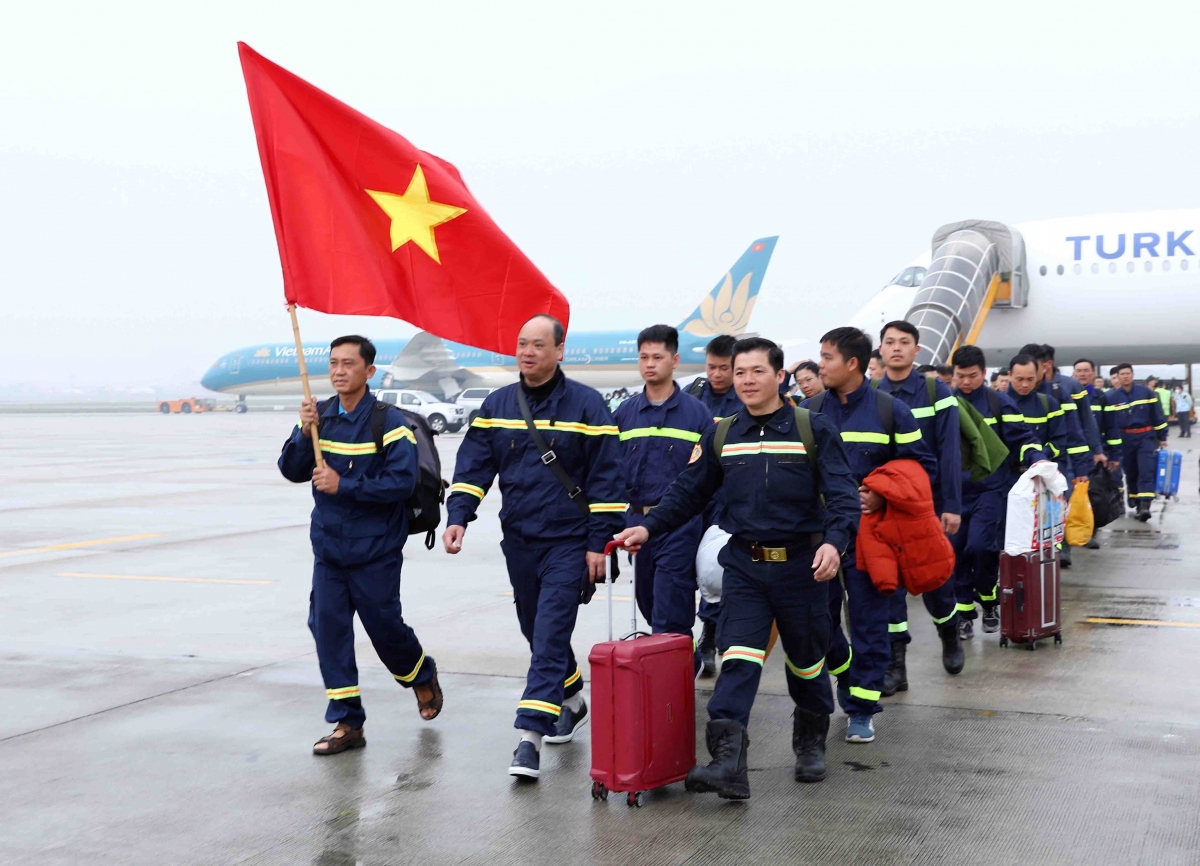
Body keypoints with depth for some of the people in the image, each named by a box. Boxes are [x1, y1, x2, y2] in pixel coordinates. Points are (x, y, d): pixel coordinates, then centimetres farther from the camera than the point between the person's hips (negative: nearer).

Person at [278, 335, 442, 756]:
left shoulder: (388, 421, -11)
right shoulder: (319, 417, 5)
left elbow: (402, 481, -19)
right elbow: (292, 471, 0)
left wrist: (343, 485, -22)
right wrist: (305, 432, -17)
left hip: (375, 549, -5)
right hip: (328, 545, 5)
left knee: (384, 626, 5)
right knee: (327, 628, 0)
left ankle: (422, 676, 37)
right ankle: (346, 723, 8)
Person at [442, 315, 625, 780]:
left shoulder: (586, 404, -7)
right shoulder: (497, 405, 6)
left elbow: (605, 476, -7)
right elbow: (474, 465, 4)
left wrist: (599, 542, -10)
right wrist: (457, 516, -12)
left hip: (568, 544, -5)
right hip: (518, 540, 5)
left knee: (550, 637, -11)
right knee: (538, 634, 17)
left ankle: (530, 734, -13)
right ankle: (571, 702, 38)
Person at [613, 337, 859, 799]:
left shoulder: (813, 429, -4)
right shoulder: (721, 435, 6)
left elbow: (842, 495, -10)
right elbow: (688, 492, 13)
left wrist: (833, 541, -28)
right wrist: (648, 527, -1)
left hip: (802, 565, -1)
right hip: (743, 565, 2)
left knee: (807, 660, 14)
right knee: (738, 658, -13)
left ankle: (810, 744, 36)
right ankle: (728, 762, -21)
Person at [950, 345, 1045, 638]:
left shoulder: (1000, 402, -1)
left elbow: (1021, 439, -2)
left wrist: (1037, 461, -20)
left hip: (991, 489, -3)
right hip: (954, 491, 3)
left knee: (980, 546, -15)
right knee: (955, 551, 0)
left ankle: (989, 602, 10)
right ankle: (964, 612, 14)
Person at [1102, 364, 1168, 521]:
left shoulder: (1146, 392, 0)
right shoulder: (1110, 397, -2)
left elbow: (1157, 415, 6)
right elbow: (1110, 425, -3)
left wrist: (1162, 437, 5)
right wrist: (1113, 452, -5)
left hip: (1145, 436, -1)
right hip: (1125, 439, 1)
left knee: (1146, 470, -11)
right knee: (1131, 472, 8)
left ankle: (1144, 505, -19)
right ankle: (1134, 500, 23)